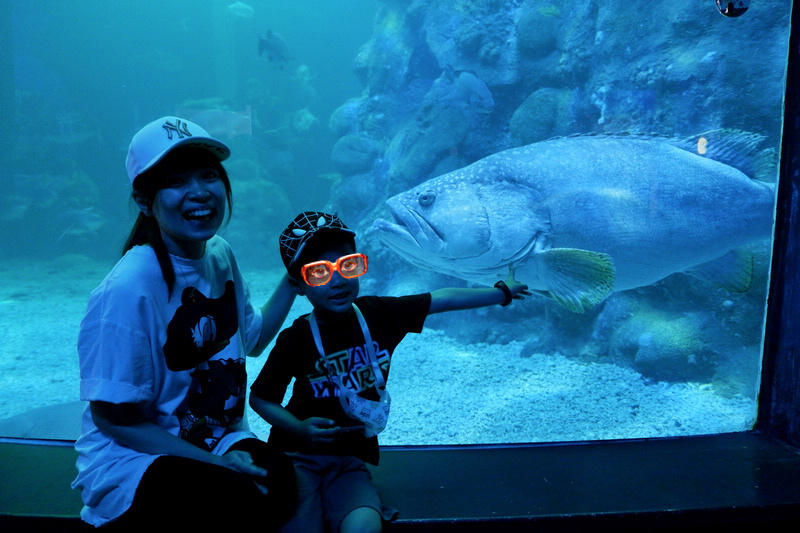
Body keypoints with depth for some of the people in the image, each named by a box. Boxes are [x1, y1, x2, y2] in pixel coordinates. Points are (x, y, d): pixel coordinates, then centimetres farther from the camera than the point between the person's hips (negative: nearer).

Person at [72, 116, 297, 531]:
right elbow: (112, 417, -17)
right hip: (129, 456, -5)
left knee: (284, 485, -21)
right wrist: (214, 462, -18)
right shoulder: (130, 287, -25)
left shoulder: (219, 255, -2)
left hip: (218, 439, 6)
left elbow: (252, 340, 13)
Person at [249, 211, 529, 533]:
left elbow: (443, 299, 5)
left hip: (350, 462, 2)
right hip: (297, 457, -2)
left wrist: (504, 291, 16)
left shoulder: (377, 313, -6)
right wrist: (299, 429, -22)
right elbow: (260, 398, -3)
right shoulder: (296, 339, -14)